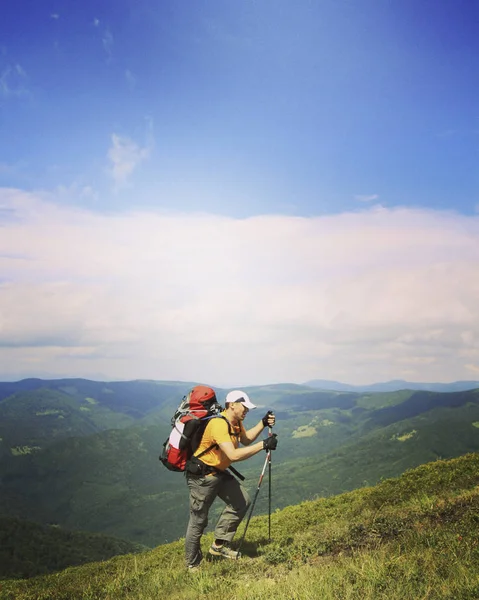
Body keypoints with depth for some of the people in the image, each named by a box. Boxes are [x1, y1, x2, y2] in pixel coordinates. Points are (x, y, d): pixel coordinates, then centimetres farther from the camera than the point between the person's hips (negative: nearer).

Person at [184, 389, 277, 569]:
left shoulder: (235, 422, 2)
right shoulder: (219, 424, -29)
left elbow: (246, 440, 16)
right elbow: (233, 455, -36)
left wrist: (263, 423, 2)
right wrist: (263, 445, -33)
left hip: (220, 473, 9)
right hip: (201, 475, -9)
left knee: (242, 501, 2)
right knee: (198, 521, 2)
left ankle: (219, 545, 13)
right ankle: (192, 565, 20)